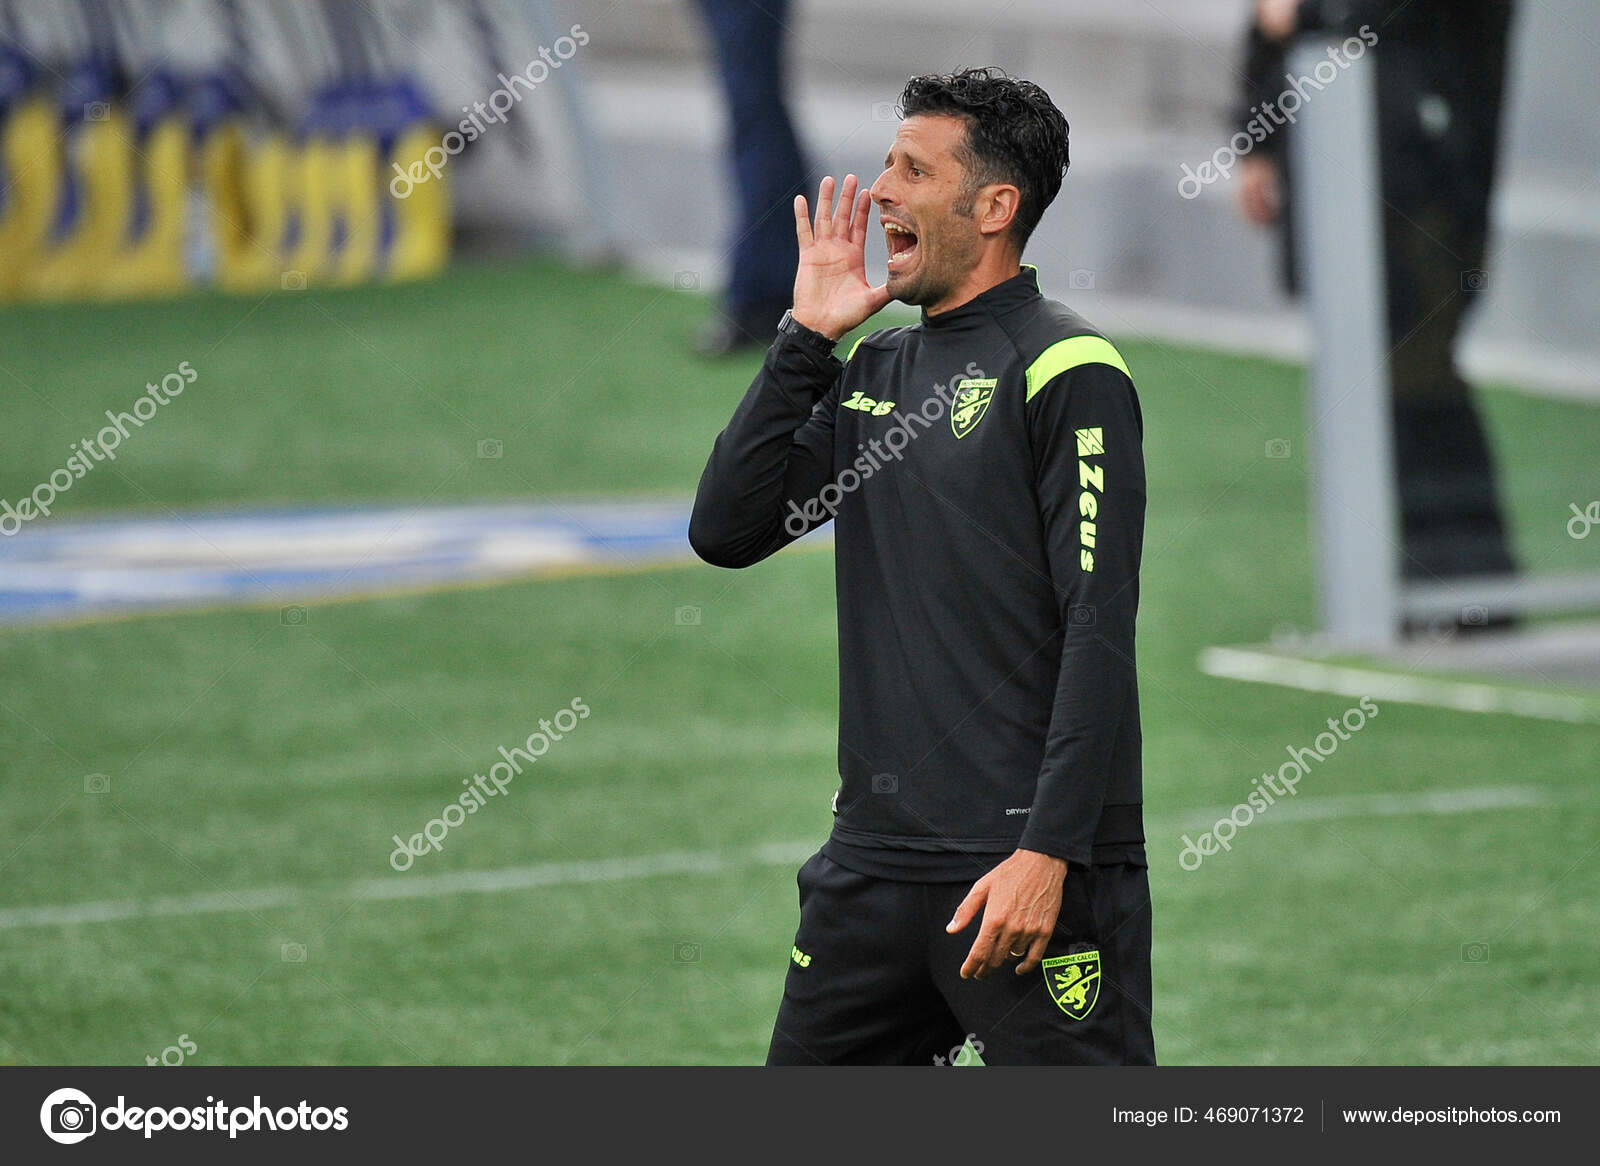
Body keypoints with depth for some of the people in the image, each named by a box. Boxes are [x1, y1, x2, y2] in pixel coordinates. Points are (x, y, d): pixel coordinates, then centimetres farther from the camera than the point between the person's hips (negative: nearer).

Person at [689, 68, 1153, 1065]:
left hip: (1029, 871, -7)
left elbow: (1099, 630, -14)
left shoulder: (1065, 371, -7)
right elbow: (727, 531, 9)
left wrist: (1048, 852, -21)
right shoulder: (873, 371, 16)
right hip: (877, 860, 7)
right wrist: (805, 339, 4)